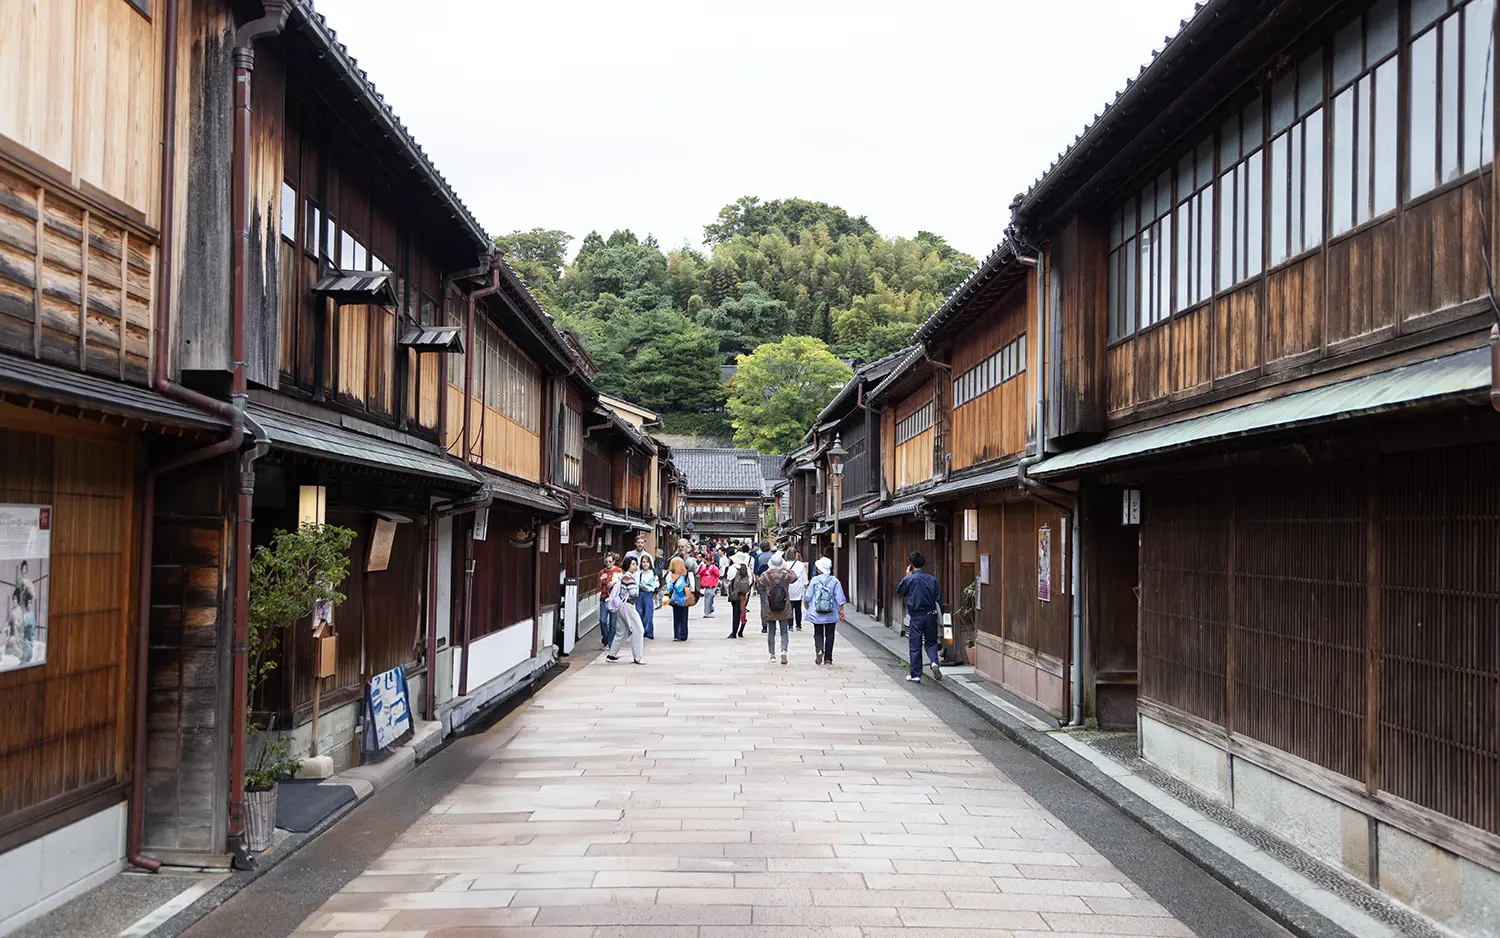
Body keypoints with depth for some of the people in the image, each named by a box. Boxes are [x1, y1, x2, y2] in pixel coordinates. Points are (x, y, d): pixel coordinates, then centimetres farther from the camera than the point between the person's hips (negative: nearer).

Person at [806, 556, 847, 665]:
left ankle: (819, 650, -16)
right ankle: (828, 658, 10)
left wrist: (807, 606, 18)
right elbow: (840, 598, -4)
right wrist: (841, 610, 5)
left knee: (818, 633, 10)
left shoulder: (815, 580, -5)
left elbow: (808, 596, 0)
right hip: (831, 614, 1)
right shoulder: (835, 581, -4)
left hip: (817, 614, -1)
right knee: (829, 635, 9)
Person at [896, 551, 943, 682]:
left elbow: (899, 591, 9)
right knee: (931, 642, 17)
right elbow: (939, 599, 3)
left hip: (916, 617, -3)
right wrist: (939, 617, 12)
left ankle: (916, 675, 11)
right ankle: (935, 662, -9)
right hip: (930, 615, 3)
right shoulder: (932, 579, 0)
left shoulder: (909, 579, -10)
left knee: (915, 647, 7)